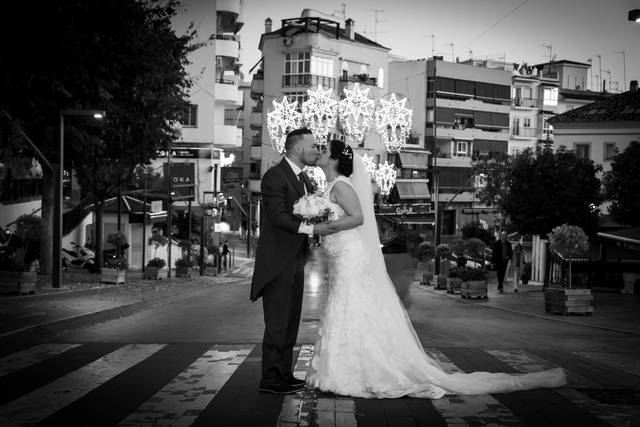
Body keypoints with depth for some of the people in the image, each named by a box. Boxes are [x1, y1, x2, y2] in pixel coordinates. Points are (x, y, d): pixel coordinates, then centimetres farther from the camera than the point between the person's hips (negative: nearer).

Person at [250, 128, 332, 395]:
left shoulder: (303, 179, 17)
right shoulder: (275, 176, -12)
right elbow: (278, 216, -21)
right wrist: (311, 229, -28)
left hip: (295, 262, 9)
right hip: (278, 263, -9)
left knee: (290, 322, 13)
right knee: (277, 323, -6)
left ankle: (284, 374, 22)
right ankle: (270, 380, 1)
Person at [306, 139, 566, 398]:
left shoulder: (340, 185, -12)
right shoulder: (332, 187, 18)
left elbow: (358, 217, -22)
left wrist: (323, 227, -20)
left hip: (351, 262, -10)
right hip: (344, 263, 10)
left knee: (353, 321, -7)